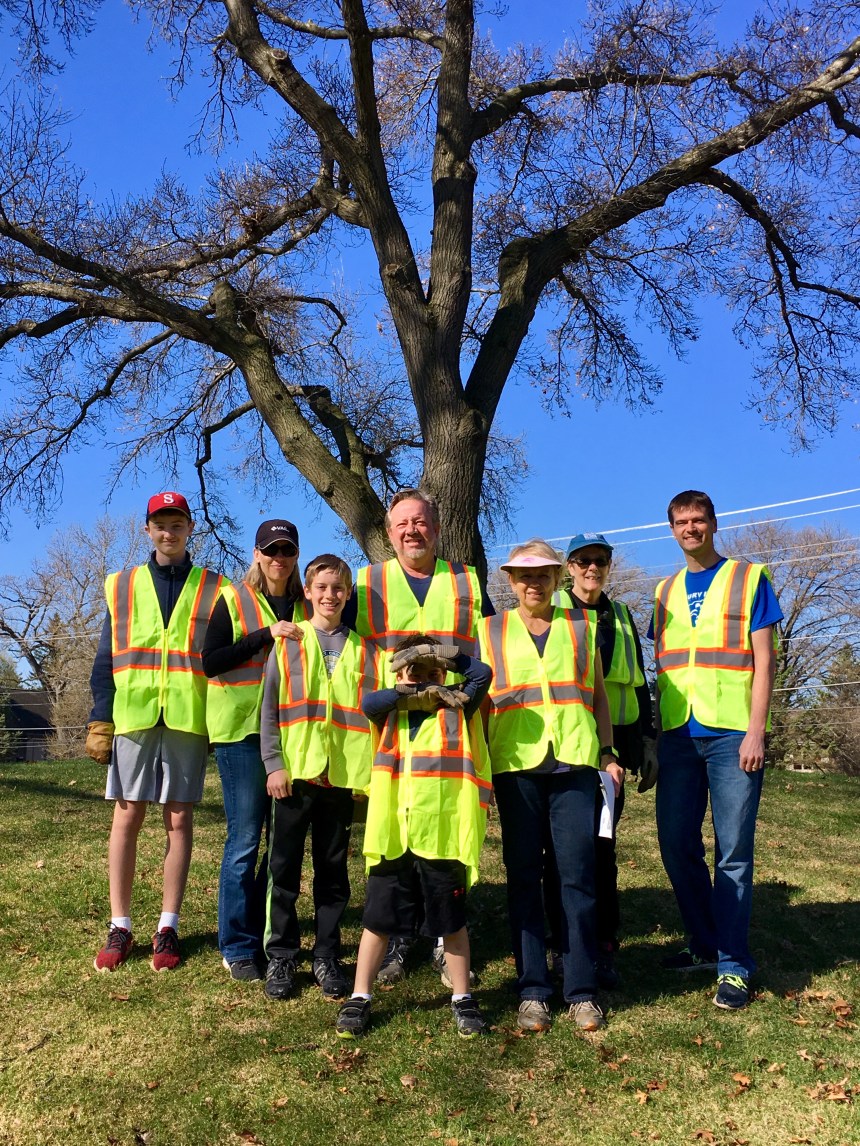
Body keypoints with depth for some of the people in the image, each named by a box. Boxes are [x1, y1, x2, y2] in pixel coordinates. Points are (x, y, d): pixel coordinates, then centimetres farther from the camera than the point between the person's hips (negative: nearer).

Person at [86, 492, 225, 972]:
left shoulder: (213, 590, 7)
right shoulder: (122, 586, 11)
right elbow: (106, 660, 9)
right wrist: (100, 721, 1)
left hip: (188, 719, -1)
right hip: (133, 717, 1)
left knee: (179, 820, 4)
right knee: (127, 818, 3)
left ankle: (168, 928, 14)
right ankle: (120, 928, 14)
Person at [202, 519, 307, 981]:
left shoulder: (304, 606, 11)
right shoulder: (233, 599, -1)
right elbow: (211, 662, -11)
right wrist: (265, 635, -16)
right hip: (242, 731, -4)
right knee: (244, 840, -1)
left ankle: (269, 936, 24)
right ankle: (238, 948, 12)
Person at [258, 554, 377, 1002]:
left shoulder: (362, 649, 7)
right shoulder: (287, 643, 4)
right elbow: (269, 710, 2)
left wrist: (371, 771, 0)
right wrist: (274, 764, -7)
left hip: (340, 776, 1)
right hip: (294, 774, -1)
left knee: (333, 870, 10)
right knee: (284, 869, 6)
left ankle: (326, 957, 22)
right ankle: (281, 957, 20)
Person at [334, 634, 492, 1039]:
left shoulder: (457, 711, 6)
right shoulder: (390, 714, 8)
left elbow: (482, 673, -6)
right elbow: (370, 701, -13)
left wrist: (444, 653, 1)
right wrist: (418, 694, -12)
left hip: (443, 836, -1)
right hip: (392, 836, 1)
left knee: (452, 920, 11)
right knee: (377, 919, 11)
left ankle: (462, 998, 28)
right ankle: (359, 998, 25)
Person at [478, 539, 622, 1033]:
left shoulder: (581, 626, 14)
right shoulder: (490, 632, 11)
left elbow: (599, 695, 16)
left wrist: (608, 753, 8)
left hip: (574, 765, 0)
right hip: (515, 766, 0)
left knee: (578, 876, 0)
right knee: (524, 877, 3)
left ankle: (582, 990, 11)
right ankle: (533, 990, 13)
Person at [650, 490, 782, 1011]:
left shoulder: (749, 578, 3)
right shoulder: (666, 591, 15)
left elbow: (763, 658, -3)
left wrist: (755, 731, -11)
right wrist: (657, 733, 9)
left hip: (732, 734, -4)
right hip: (679, 735, 4)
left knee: (734, 851, -1)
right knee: (677, 845, 7)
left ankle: (734, 965, 10)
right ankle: (705, 944, 25)